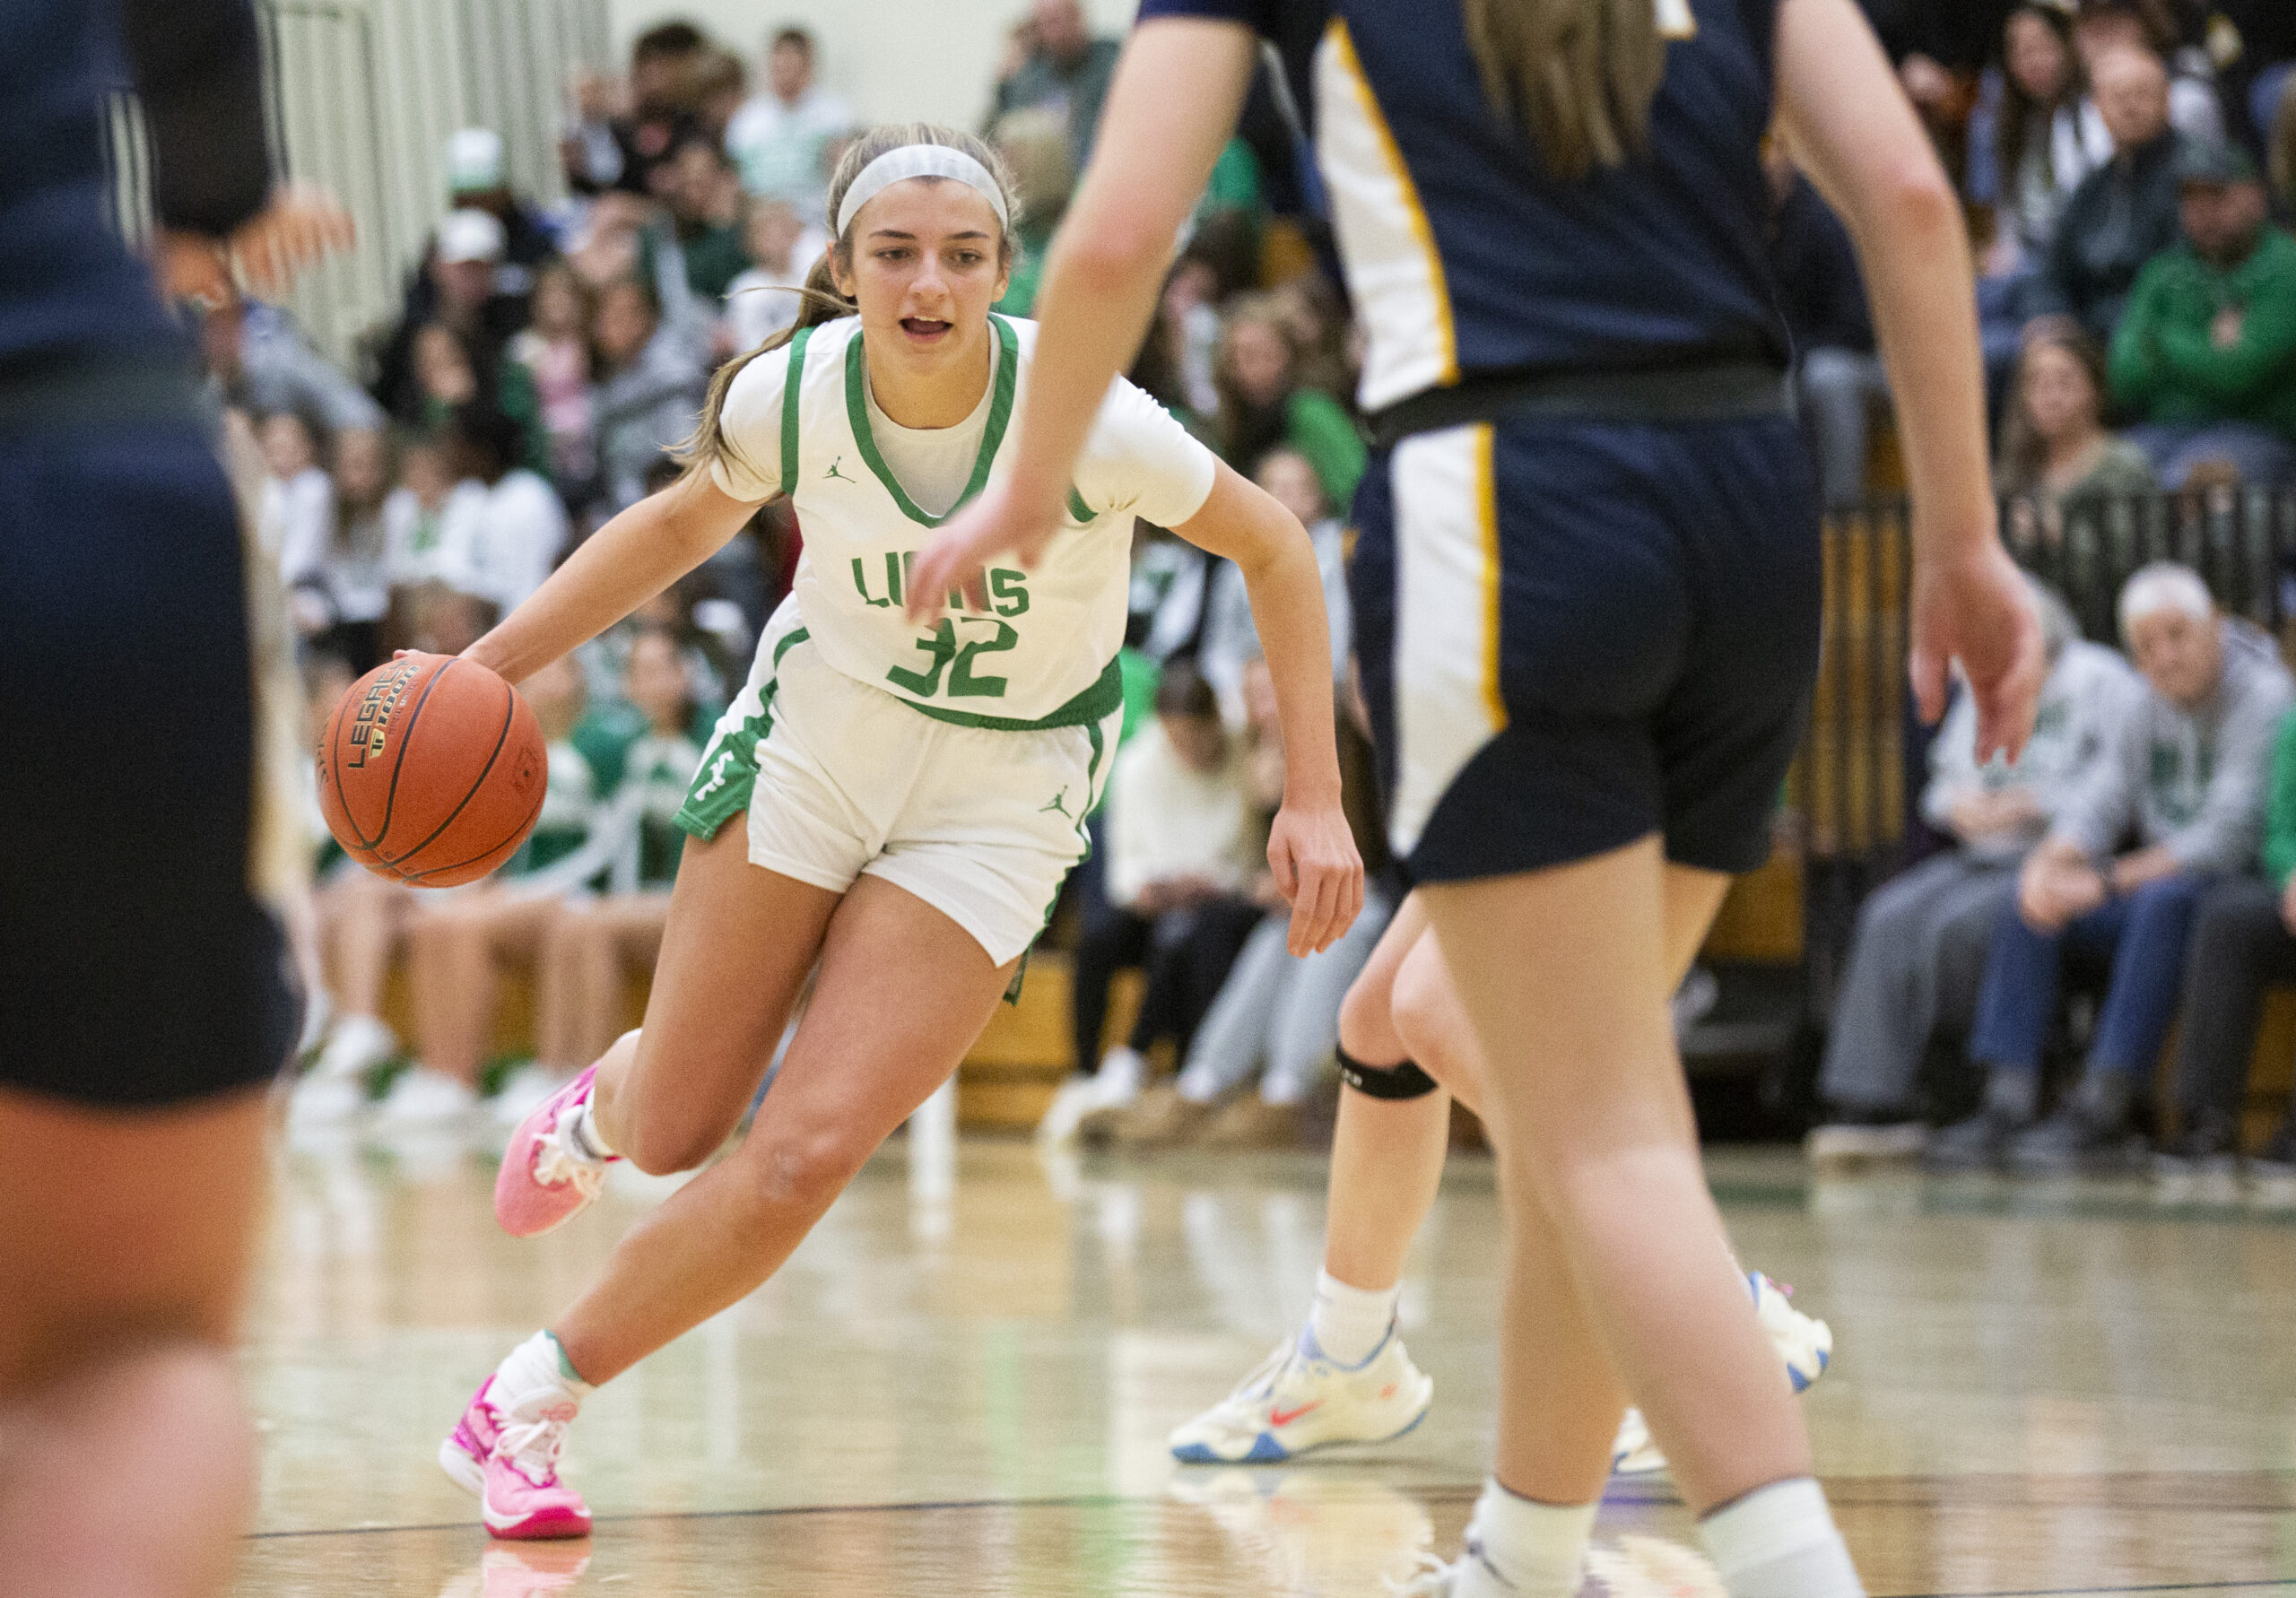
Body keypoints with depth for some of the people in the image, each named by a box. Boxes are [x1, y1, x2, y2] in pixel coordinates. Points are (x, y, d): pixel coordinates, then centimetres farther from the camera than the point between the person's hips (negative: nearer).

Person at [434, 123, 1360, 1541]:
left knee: (800, 1163, -14)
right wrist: (490, 664, -1)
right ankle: (604, 1108, 47)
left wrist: (1315, 798, -12)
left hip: (999, 800, -2)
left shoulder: (1086, 418, -26)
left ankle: (529, 1408, 4)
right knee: (675, 1135, 7)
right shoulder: (789, 394, -17)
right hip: (815, 738, 2)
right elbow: (683, 526, 5)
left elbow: (1273, 548, -10)